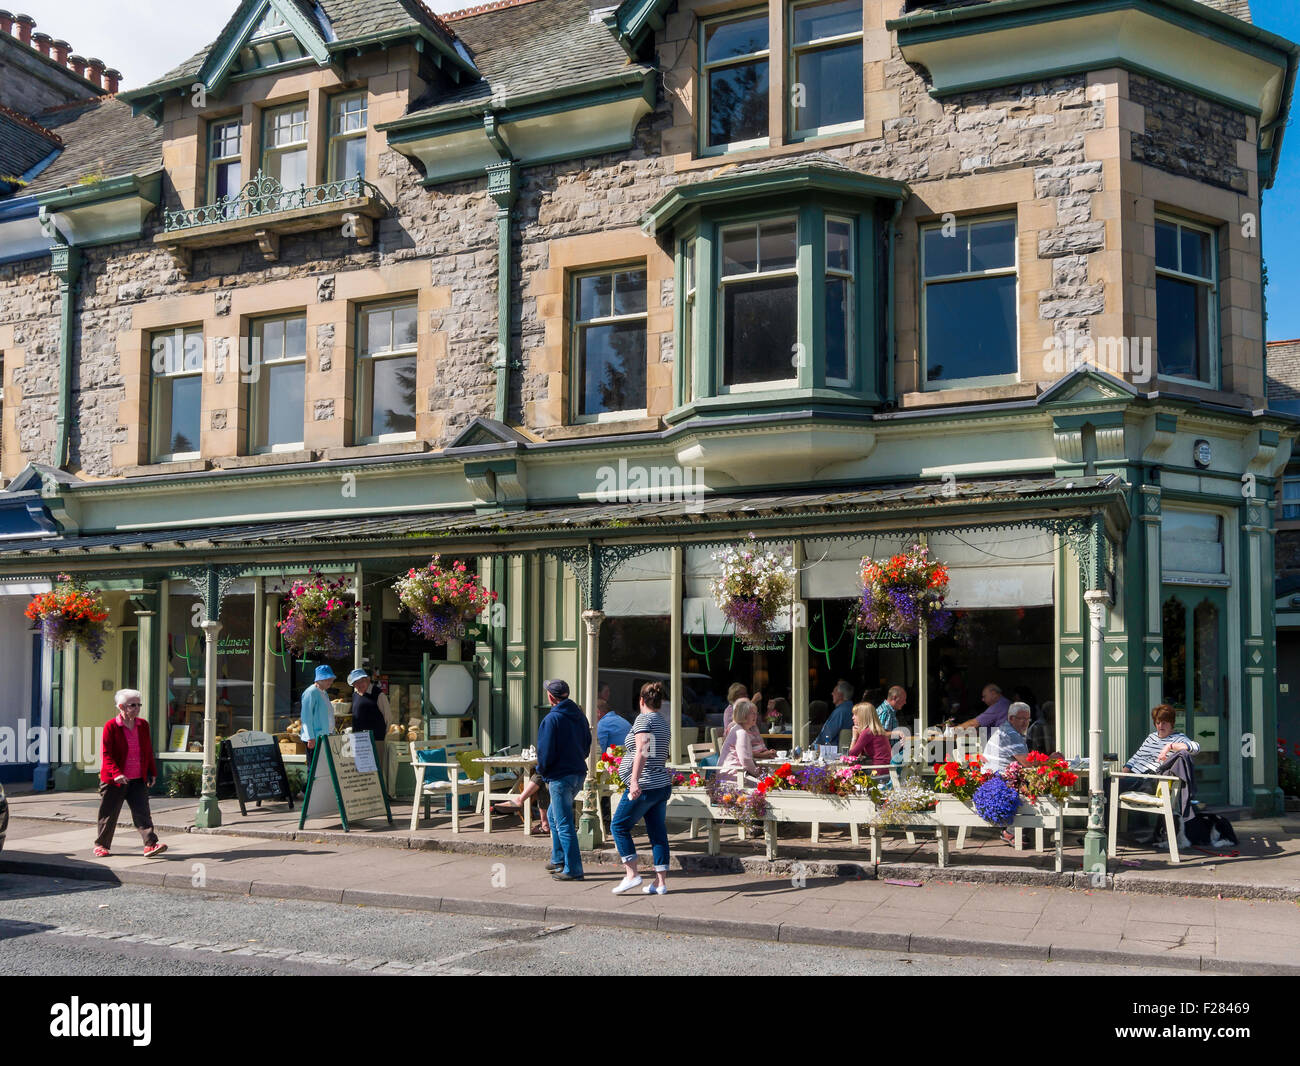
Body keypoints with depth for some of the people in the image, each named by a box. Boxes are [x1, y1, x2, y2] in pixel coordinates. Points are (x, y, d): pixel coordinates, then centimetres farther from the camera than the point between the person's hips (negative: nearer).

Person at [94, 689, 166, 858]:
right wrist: (116, 773, -24)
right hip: (114, 781, -4)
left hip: (138, 780, 4)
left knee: (142, 812, -7)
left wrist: (152, 773, 13)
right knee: (109, 814, 7)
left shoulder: (143, 725, 8)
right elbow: (106, 754, -12)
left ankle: (150, 844, -14)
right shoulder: (111, 726, -8)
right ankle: (101, 845, 23)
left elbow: (148, 752, 16)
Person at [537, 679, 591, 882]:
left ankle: (573, 869, -3)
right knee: (554, 816, 24)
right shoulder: (579, 716, 10)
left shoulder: (552, 719, -15)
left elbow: (545, 752, -16)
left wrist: (542, 769, 2)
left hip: (560, 776, -9)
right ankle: (558, 859, 29)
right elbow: (587, 745, 16)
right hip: (579, 773, 9)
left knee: (564, 823, -4)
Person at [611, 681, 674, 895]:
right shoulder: (663, 721, 16)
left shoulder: (643, 719, -9)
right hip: (662, 784, 8)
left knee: (619, 826, 2)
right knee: (658, 832, 8)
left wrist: (634, 780, -29)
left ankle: (631, 873, -3)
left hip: (645, 786, -8)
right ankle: (661, 881, 7)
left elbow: (642, 750, -22)